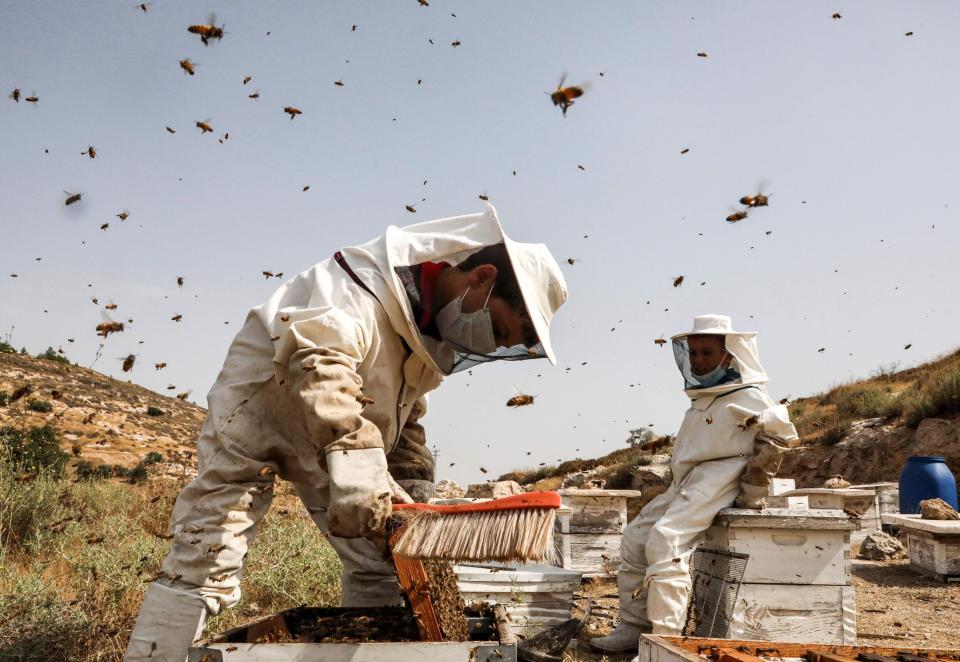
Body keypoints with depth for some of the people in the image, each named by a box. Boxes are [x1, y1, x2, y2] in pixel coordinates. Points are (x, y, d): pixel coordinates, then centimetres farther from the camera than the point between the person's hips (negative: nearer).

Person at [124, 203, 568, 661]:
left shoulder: (429, 335, 1)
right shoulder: (365, 287, -28)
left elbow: (404, 418, 11)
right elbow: (319, 358, -48)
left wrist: (413, 494, -1)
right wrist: (355, 461, -59)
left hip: (336, 447, 9)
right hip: (258, 408, -8)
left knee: (381, 562, 6)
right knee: (206, 563, -13)